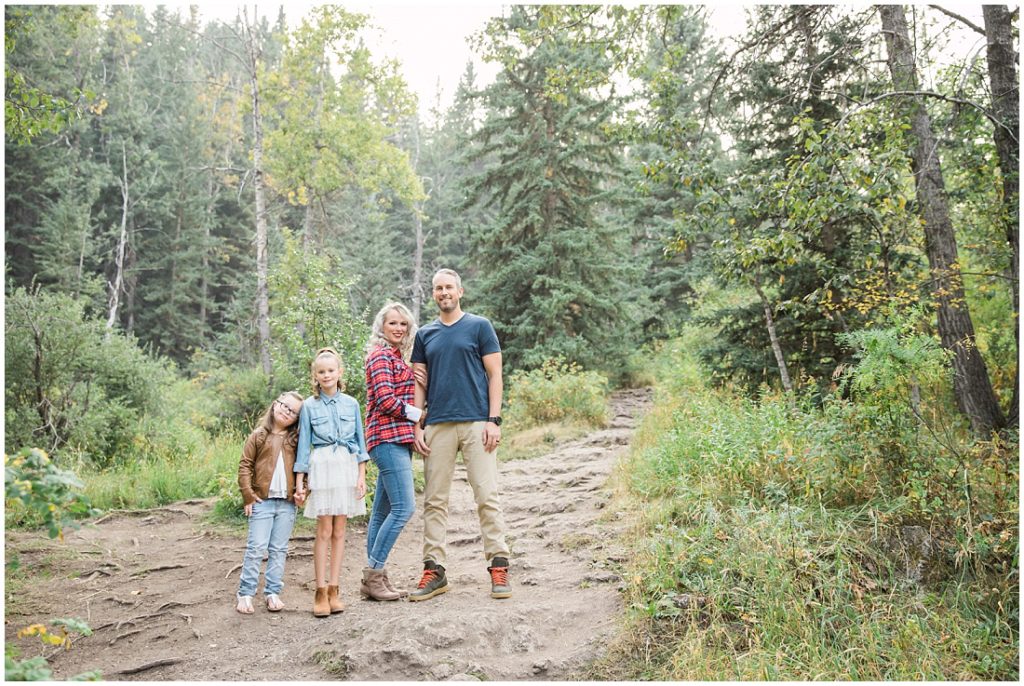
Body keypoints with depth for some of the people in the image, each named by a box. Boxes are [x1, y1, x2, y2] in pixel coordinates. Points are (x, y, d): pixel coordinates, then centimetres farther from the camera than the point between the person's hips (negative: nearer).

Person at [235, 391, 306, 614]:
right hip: (262, 501, -2)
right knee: (257, 547, -2)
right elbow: (245, 466, 1)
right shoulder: (259, 436, 2)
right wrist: (248, 495, -5)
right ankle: (245, 593, 7)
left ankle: (273, 592, 14)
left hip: (287, 503, 3)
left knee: (279, 549, 8)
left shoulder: (296, 439, 9)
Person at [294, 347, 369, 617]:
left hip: (347, 466, 2)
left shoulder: (351, 403, 7)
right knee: (324, 530, -4)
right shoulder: (309, 405, 3)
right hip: (322, 466, -2)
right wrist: (299, 480, 1)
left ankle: (333, 590, 10)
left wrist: (362, 476, 3)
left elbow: (360, 440, 9)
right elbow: (304, 443, 4)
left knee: (339, 530, 4)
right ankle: (321, 592, 3)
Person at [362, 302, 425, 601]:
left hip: (397, 439, 10)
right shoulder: (380, 355, -7)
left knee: (382, 511, 10)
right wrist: (418, 414, -7)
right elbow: (386, 400, -15)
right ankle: (373, 574, -4)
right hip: (388, 438, -10)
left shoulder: (397, 357, 21)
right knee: (404, 507, -13)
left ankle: (373, 578, 15)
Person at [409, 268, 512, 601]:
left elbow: (494, 375, 2)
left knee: (487, 495, -3)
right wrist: (417, 426, 4)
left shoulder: (479, 326, 5)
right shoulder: (425, 335, 15)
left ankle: (499, 566, 4)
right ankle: (434, 569, 12)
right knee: (434, 500, 5)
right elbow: (419, 383, 14)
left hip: (476, 422, -3)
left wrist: (494, 420, -7)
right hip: (437, 425, 3)